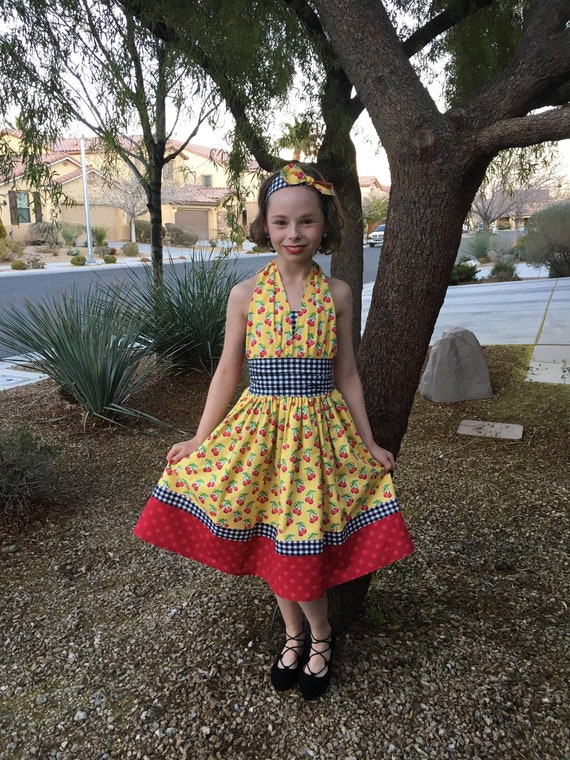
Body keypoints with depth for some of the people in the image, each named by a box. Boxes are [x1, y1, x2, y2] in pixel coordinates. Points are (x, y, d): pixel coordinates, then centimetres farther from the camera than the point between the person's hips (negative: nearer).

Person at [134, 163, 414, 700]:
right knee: (274, 541, 13)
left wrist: (368, 442, 5)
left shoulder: (336, 294, -1)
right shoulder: (245, 294, -2)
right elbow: (227, 373, 4)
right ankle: (295, 634, 39)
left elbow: (345, 374, 5)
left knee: (301, 543, 3)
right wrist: (198, 442, 5)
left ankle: (319, 637, 33)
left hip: (318, 429, -1)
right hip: (260, 430, 1)